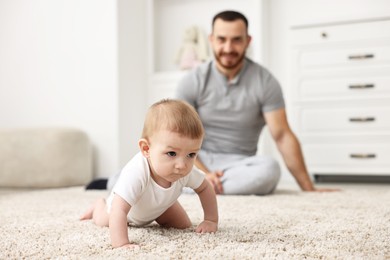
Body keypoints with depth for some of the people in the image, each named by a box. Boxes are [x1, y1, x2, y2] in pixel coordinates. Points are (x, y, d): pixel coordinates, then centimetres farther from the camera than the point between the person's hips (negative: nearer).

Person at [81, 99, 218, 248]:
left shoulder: (187, 171, -36)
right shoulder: (136, 173, -54)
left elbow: (205, 188, -15)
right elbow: (119, 210, -57)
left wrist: (211, 220, -18)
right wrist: (121, 243, -66)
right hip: (127, 206, -3)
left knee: (184, 225, 4)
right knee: (102, 221, 14)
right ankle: (99, 205, 51)